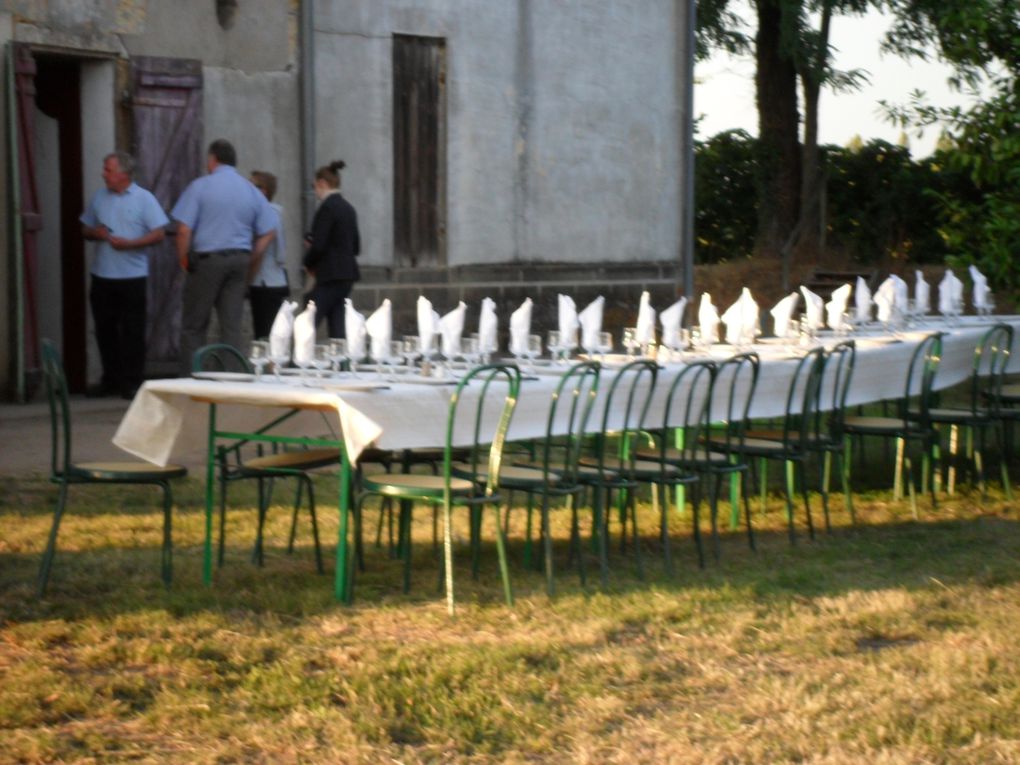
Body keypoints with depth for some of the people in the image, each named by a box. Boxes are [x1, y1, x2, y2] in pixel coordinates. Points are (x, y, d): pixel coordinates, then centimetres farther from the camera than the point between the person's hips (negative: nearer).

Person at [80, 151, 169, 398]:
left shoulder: (144, 199, -3)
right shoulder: (100, 197, 11)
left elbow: (158, 234, -7)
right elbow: (85, 229, 18)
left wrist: (128, 243, -17)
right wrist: (95, 233, -5)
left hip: (132, 277, -5)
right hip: (102, 276, 5)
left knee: (132, 332, -2)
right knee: (105, 330, 9)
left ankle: (132, 382, 4)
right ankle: (110, 380, 18)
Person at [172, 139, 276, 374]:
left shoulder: (200, 186, -5)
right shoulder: (252, 191, 8)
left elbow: (184, 229, -12)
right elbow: (268, 233, 6)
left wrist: (183, 259, 2)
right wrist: (250, 269, 13)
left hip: (206, 259, -4)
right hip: (240, 260, 4)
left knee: (193, 326, 4)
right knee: (232, 326, 6)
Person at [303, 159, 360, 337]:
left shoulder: (327, 207, -12)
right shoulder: (348, 208, 14)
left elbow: (318, 245, -18)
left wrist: (308, 263, 2)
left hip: (331, 275, -9)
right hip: (347, 272, 9)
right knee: (338, 327, 7)